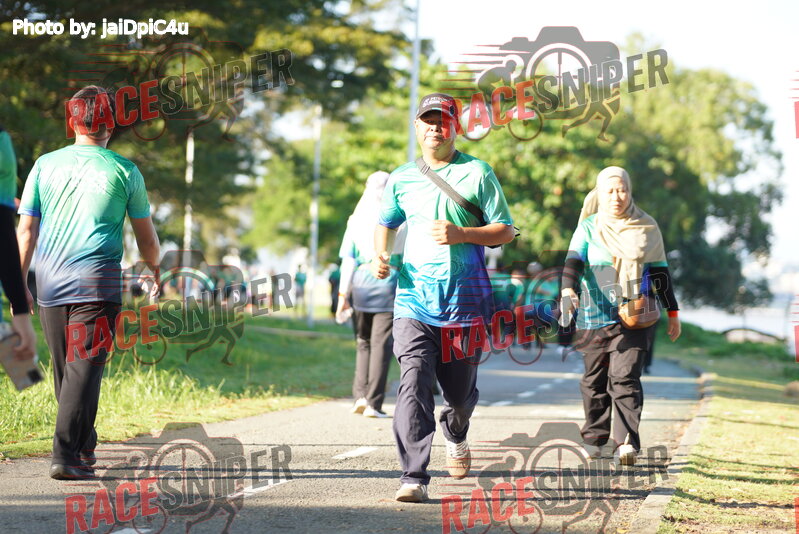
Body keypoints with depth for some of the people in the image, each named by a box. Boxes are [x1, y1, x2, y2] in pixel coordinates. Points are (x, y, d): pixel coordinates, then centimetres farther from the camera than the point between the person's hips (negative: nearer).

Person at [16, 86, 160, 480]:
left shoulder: (45, 165, 7)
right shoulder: (124, 171, 1)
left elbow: (26, 230, 6)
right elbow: (147, 239, 10)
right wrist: (156, 272, 28)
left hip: (49, 282, 4)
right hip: (97, 283, -4)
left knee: (65, 368, 14)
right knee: (84, 367, -5)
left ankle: (84, 448, 27)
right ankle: (65, 455, -15)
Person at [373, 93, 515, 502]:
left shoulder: (477, 173, 2)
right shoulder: (401, 179, 11)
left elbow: (506, 230, 1)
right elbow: (386, 223, 26)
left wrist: (462, 234, -15)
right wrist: (380, 255, 5)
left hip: (465, 299, -1)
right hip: (414, 299, 1)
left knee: (460, 389, 12)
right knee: (413, 383, -16)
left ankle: (456, 436, 47)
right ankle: (414, 478, -18)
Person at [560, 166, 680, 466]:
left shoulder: (646, 228, 9)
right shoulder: (589, 228, 5)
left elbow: (660, 272, 14)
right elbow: (574, 260, -9)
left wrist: (672, 313, 15)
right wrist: (568, 289, -29)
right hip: (594, 315, 1)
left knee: (625, 377, -13)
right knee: (595, 379, 8)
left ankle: (627, 443, -17)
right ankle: (594, 438, 22)